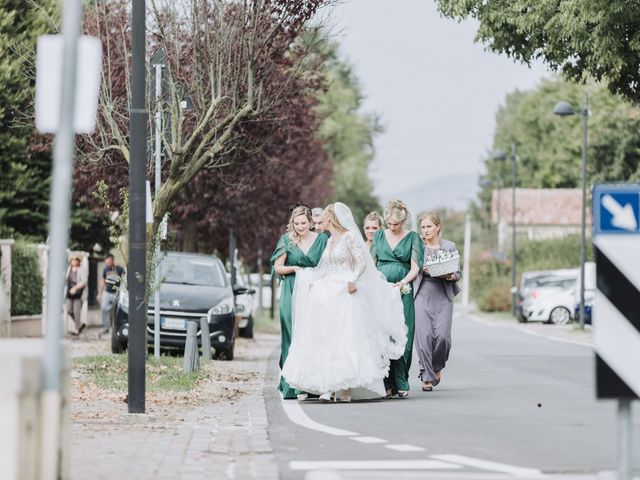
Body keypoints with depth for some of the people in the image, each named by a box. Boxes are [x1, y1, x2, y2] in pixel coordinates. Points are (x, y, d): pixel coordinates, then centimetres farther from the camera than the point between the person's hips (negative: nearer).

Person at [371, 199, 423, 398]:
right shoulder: (379, 236, 13)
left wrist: (404, 282, -21)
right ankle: (386, 384, -4)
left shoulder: (412, 238, 4)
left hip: (402, 292, -2)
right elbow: (371, 263, 14)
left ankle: (400, 383, -3)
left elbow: (415, 266, -4)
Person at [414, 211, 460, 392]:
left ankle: (437, 367, 20)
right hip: (422, 294, 0)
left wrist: (451, 276, -9)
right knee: (424, 335, -10)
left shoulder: (450, 246, 10)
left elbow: (458, 273, 12)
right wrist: (421, 269, -12)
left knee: (442, 335, -9)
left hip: (443, 296, 0)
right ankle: (427, 376, -2)